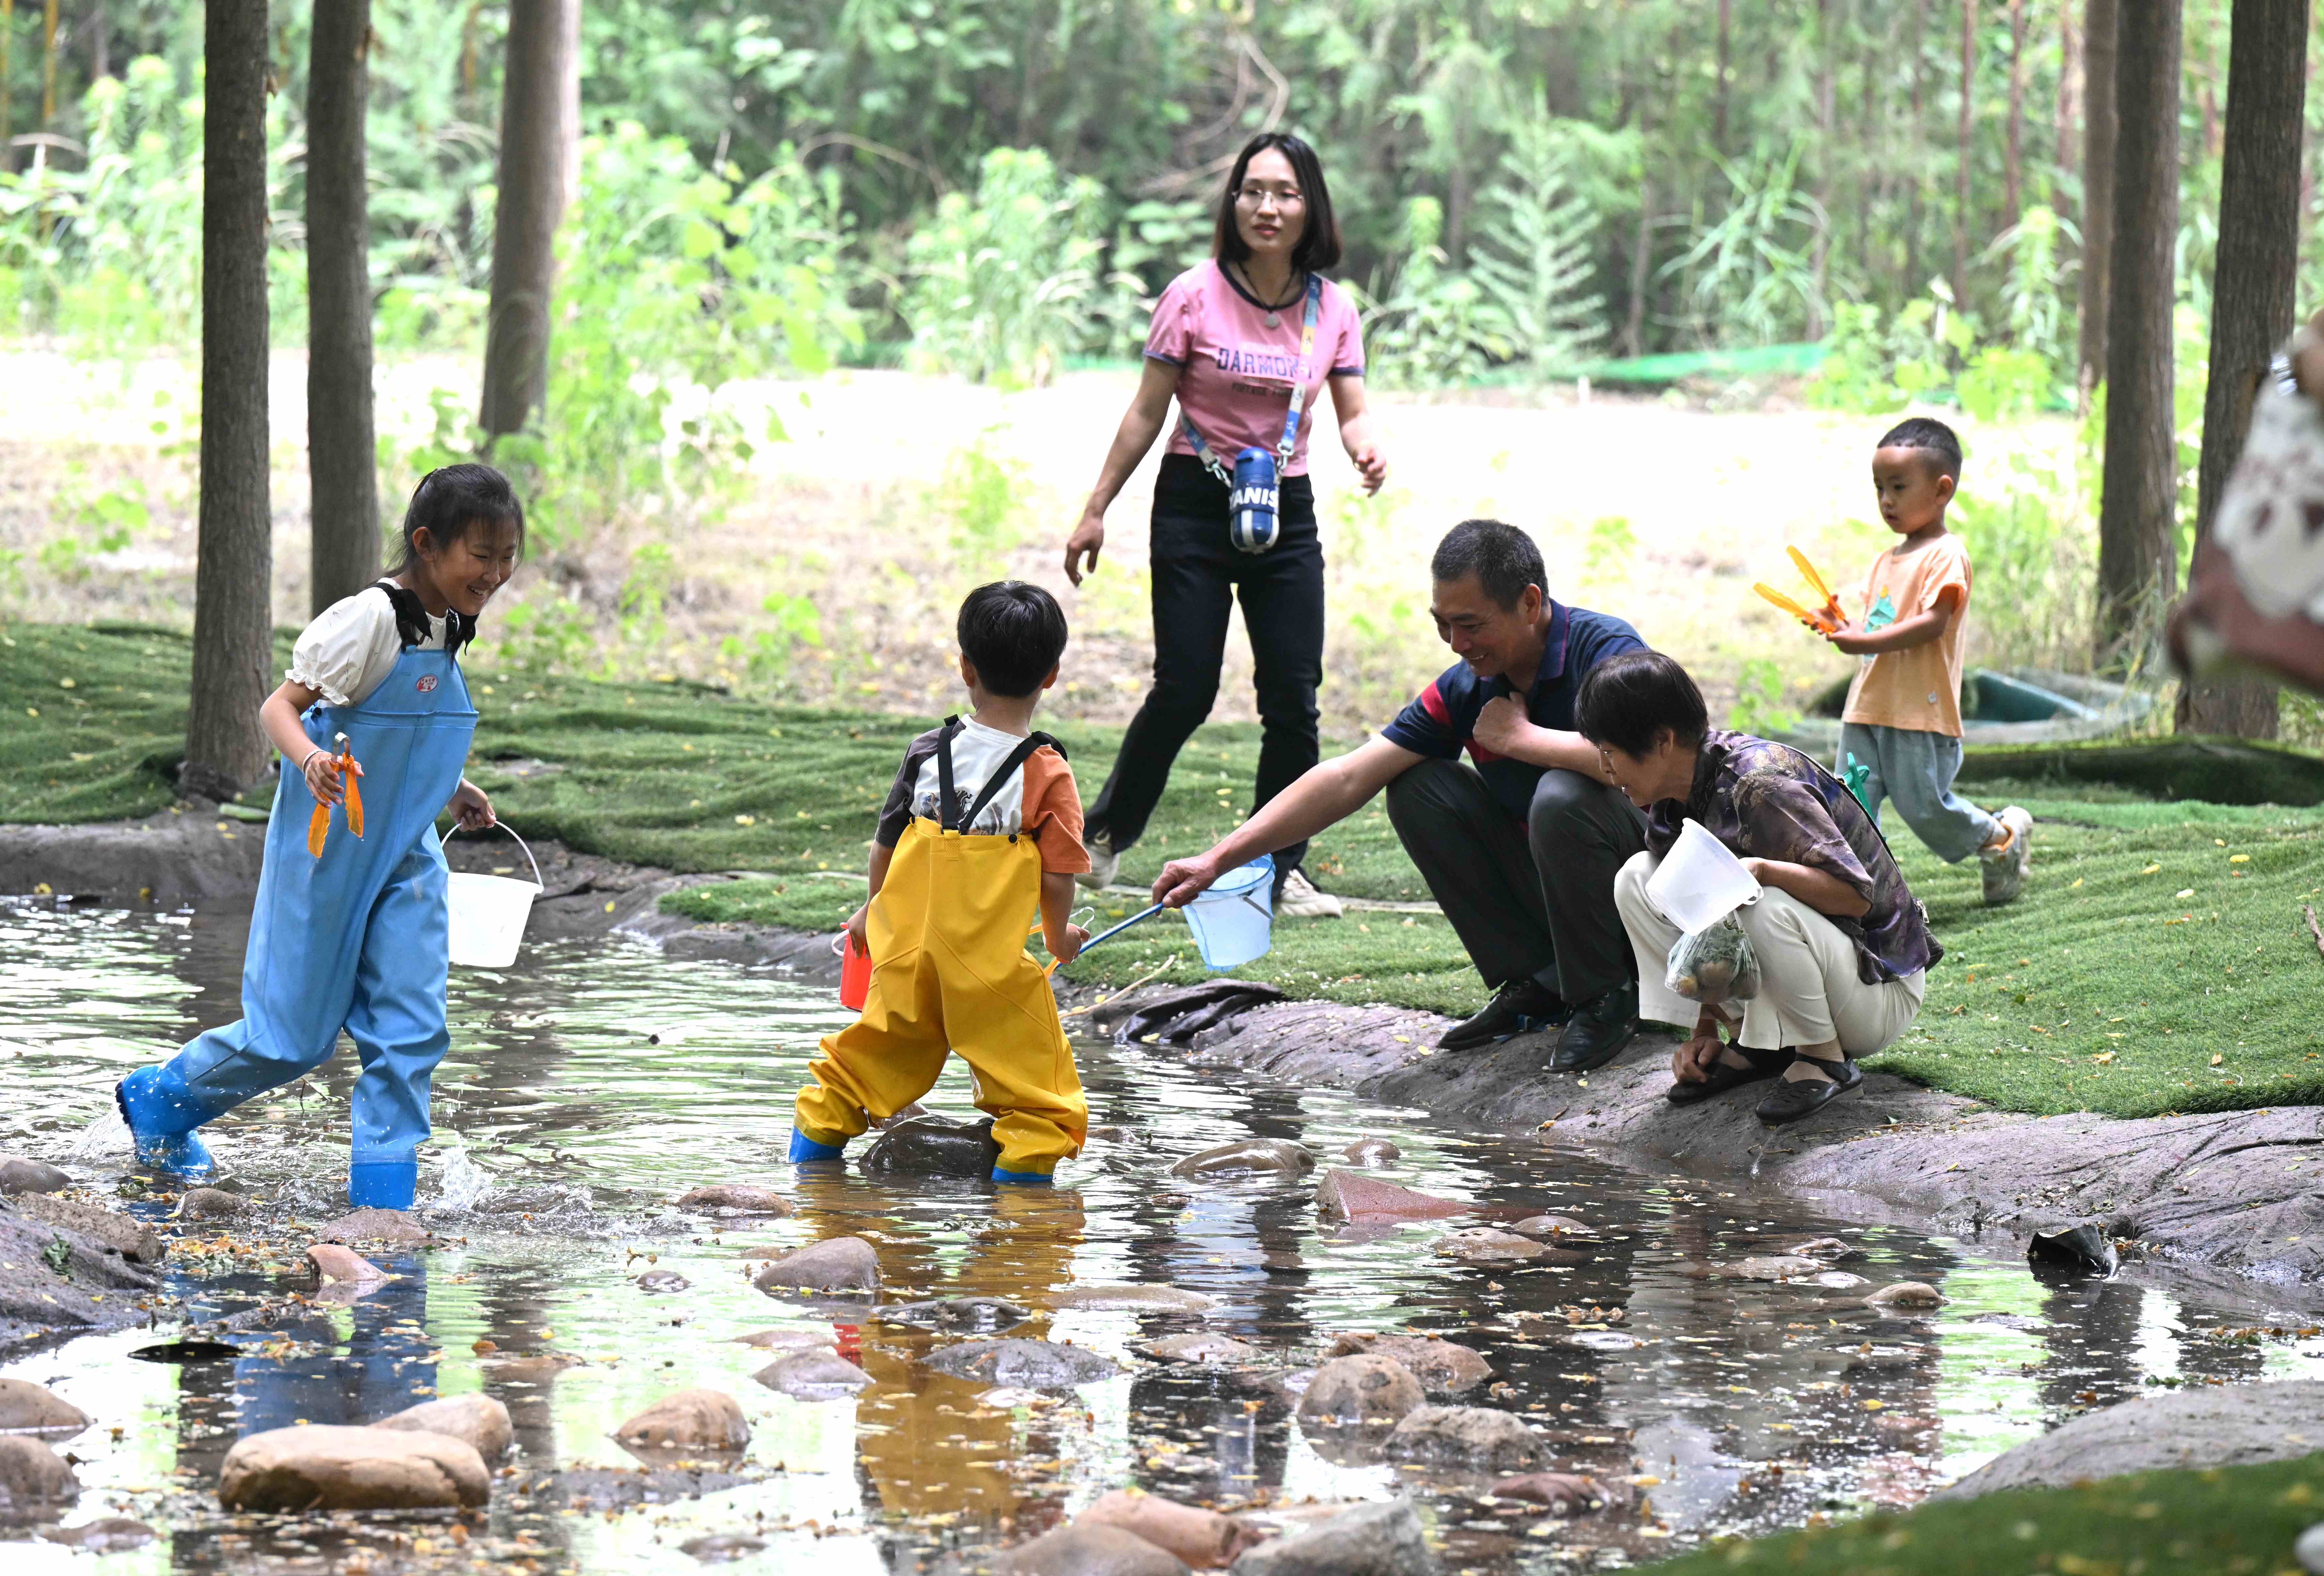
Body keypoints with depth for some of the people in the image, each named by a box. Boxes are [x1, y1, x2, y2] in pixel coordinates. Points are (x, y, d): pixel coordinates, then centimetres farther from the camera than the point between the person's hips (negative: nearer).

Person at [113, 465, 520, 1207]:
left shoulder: (448, 632, 6)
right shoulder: (370, 620, -19)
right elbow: (279, 706, -19)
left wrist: (448, 792, 16)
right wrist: (309, 758, -38)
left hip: (404, 864, 7)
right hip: (327, 857, -7)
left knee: (412, 1029, -4)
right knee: (296, 1038, 3)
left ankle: (382, 1196, 1)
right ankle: (159, 1098, 27)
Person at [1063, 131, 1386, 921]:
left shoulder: (1332, 309, 2)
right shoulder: (1195, 297, -7)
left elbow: (1352, 415, 3)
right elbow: (1147, 412, -2)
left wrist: (1368, 452, -21)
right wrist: (1095, 511, -2)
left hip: (1287, 514, 3)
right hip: (1195, 505, -3)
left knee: (1293, 698, -2)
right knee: (1185, 690, -6)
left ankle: (1281, 870, 8)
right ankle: (1106, 835, 16)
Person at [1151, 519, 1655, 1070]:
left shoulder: (1606, 649, -20)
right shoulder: (1463, 690, -2)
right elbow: (1346, 781, -3)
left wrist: (1519, 737, -24)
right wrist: (1218, 859, -9)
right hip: (1552, 887, 6)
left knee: (1563, 794, -34)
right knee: (1418, 789, -4)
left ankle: (1606, 999, -12)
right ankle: (1535, 985, 0)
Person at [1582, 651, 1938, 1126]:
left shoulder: (1758, 785, -25)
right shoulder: (1668, 808, 2)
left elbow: (1856, 895, -28)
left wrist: (1761, 870, -43)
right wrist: (1705, 1030, 0)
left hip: (1879, 989, -8)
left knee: (1762, 908, -38)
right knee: (1638, 879, -2)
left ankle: (1826, 1059, -14)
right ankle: (1752, 1044, 1)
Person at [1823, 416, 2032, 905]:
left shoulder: (1946, 555, -9)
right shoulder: (1887, 561, 18)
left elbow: (1932, 624, -19)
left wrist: (1867, 642, -24)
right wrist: (1843, 628, 0)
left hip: (1922, 711, -8)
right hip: (1868, 709, 8)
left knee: (1925, 806, -2)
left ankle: (2003, 838, 20)